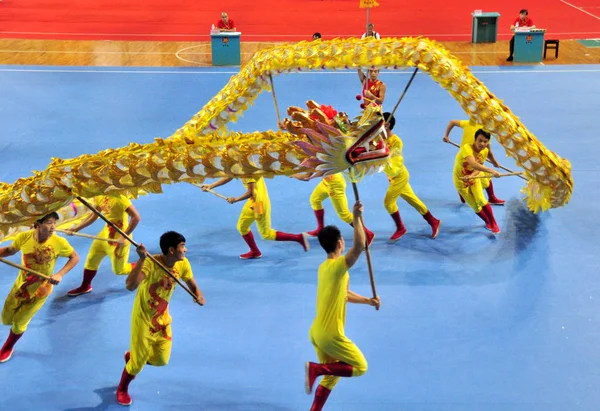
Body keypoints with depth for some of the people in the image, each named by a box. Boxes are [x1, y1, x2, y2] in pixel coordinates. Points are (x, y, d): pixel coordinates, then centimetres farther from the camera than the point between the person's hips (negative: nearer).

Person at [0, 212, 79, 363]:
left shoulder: (59, 242, -28)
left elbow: (75, 257, -13)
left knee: (19, 323, 9)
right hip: (21, 284, 2)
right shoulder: (24, 237, -22)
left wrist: (60, 274, -25)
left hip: (40, 290, -2)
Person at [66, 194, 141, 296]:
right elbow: (94, 215, 12)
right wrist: (76, 229, 7)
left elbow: (136, 217, -31)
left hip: (119, 238, -8)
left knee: (119, 270, 5)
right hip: (106, 234, 8)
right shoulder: (99, 196, -2)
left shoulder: (119, 198, -29)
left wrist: (124, 237, -31)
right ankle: (85, 287, 40)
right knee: (91, 260, 18)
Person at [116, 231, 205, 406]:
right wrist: (142, 259, -51)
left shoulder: (183, 264, -13)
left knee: (161, 360, 11)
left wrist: (199, 296, -23)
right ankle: (122, 389, 35)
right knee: (138, 362, 5)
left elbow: (193, 287, 0)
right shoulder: (150, 263, -31)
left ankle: (132, 355, 42)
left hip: (162, 317, 6)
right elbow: (130, 286, -45)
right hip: (143, 317, -6)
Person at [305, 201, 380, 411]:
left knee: (331, 376, 20)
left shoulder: (324, 267, 10)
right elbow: (359, 246, -35)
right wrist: (356, 218, -33)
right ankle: (316, 368, -6)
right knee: (360, 367, 5)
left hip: (317, 332, 9)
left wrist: (368, 301, 19)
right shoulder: (337, 266, -19)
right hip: (331, 334, -9)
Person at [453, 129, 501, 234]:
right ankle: (488, 222, 29)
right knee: (475, 206, 3)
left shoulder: (485, 151, -13)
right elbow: (473, 164, -50)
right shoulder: (466, 148, -34)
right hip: (461, 181, -3)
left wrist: (471, 175, -34)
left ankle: (493, 224, 0)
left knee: (481, 200, -16)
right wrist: (491, 171, -59)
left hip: (474, 178, 3)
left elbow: (479, 167, -12)